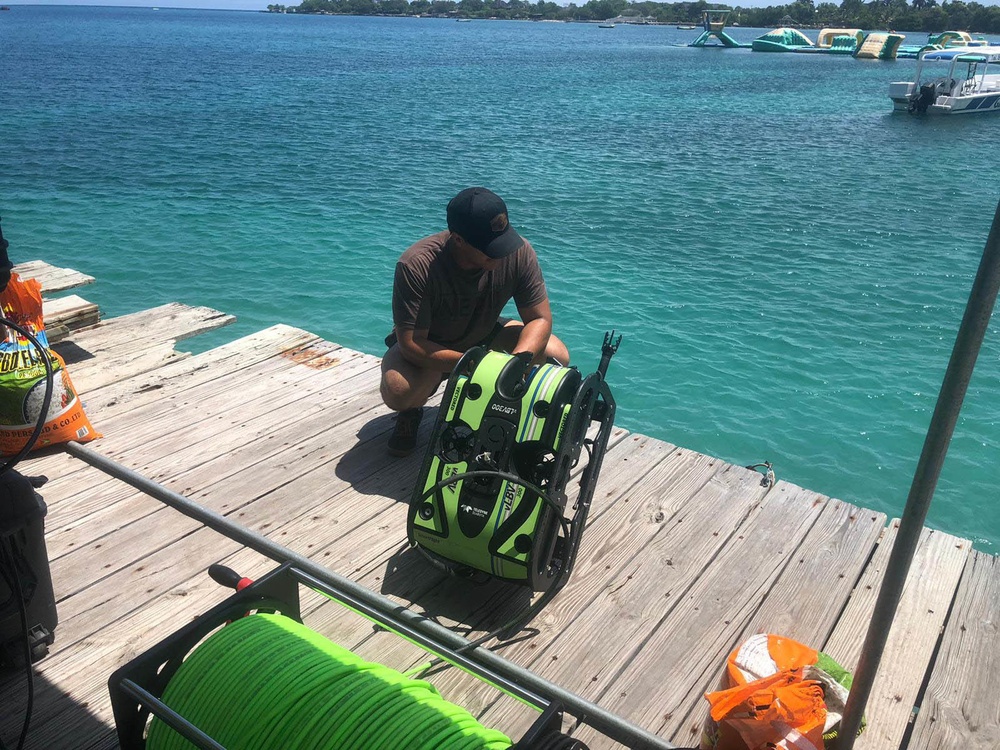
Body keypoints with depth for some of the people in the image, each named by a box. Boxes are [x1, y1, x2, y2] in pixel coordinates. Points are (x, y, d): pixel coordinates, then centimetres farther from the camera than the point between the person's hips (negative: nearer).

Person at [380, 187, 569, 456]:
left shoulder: (519, 253, -24)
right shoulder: (416, 266, -34)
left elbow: (540, 318, -17)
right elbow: (411, 343, -33)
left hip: (483, 336, 4)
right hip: (426, 349, -3)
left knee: (557, 357, -19)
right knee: (399, 391, -36)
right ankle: (411, 412, 4)